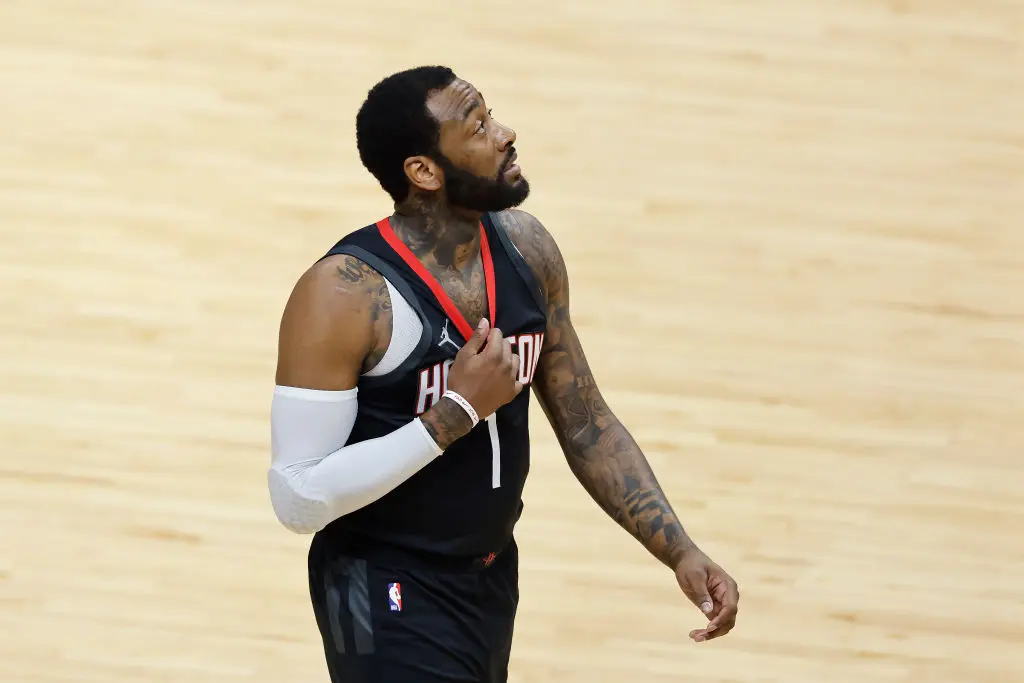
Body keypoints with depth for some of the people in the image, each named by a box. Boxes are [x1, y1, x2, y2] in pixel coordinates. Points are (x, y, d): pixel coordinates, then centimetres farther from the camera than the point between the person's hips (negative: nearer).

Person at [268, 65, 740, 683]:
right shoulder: (344, 295, -22)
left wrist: (680, 552, 0)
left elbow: (586, 424, 9)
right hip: (389, 600, -7)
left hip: (493, 579, 7)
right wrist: (457, 411, -26)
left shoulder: (527, 250, -2)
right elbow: (299, 497, -24)